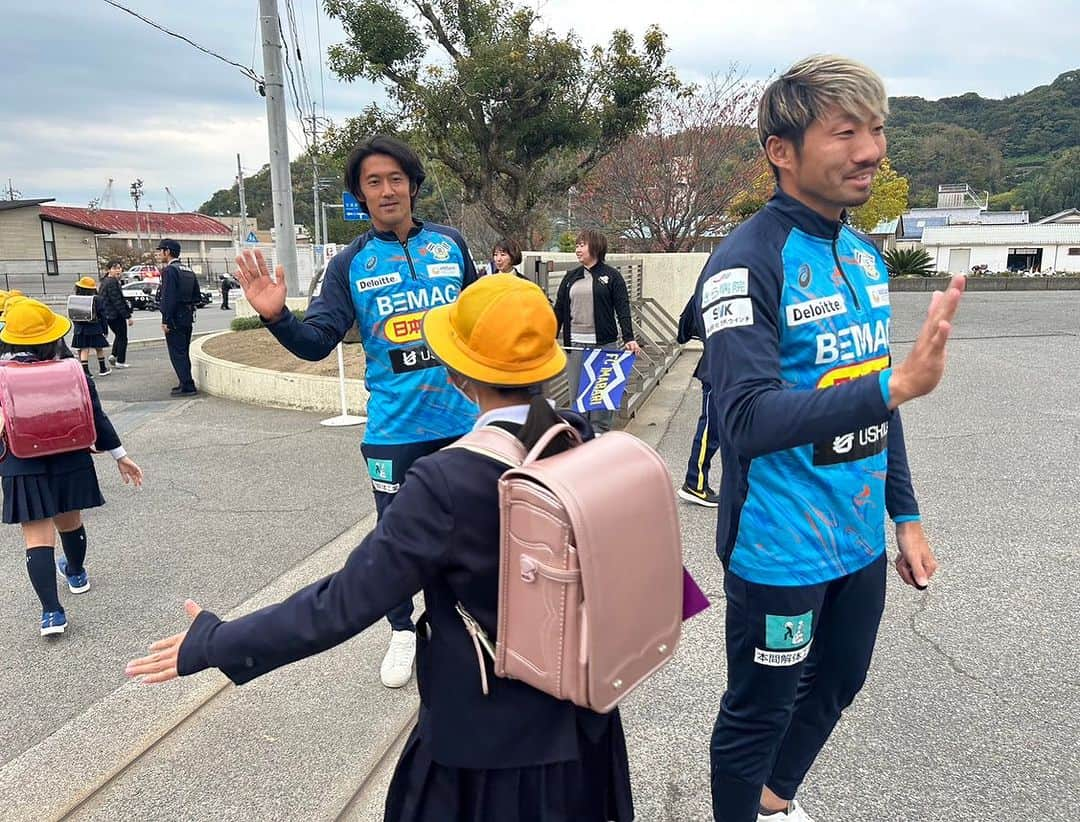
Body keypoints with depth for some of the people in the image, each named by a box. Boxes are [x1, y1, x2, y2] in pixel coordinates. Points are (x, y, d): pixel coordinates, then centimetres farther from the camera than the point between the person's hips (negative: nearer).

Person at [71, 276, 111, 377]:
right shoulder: (98, 299, -8)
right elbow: (102, 316, -6)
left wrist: (77, 327, 15)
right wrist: (105, 330, 1)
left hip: (80, 329, 1)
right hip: (95, 329, -1)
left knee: (84, 350, 3)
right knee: (99, 349, 14)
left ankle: (85, 371, -3)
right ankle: (103, 369, 25)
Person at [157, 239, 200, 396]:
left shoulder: (169, 270, -13)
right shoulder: (189, 271, 13)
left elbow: (168, 297, -20)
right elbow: (197, 296, 16)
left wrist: (165, 321, -18)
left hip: (175, 319, -9)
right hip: (188, 318, 9)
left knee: (177, 353, -4)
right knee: (183, 352, 16)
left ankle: (187, 386, -4)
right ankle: (186, 383, 23)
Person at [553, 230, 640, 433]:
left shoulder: (611, 276, 1)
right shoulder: (571, 277, 14)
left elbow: (623, 309, -4)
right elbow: (559, 309, 14)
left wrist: (629, 338, -15)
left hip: (603, 343, -4)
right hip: (575, 343, 4)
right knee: (576, 390, 4)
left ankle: (600, 431, 9)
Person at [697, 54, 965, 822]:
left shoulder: (865, 255, 6)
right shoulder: (746, 264, -19)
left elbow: (869, 402, 13)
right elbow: (750, 421, -30)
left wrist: (905, 515, 14)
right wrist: (899, 383, -37)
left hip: (861, 538, 8)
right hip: (782, 550, -8)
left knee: (834, 688, 26)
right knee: (757, 715, 12)